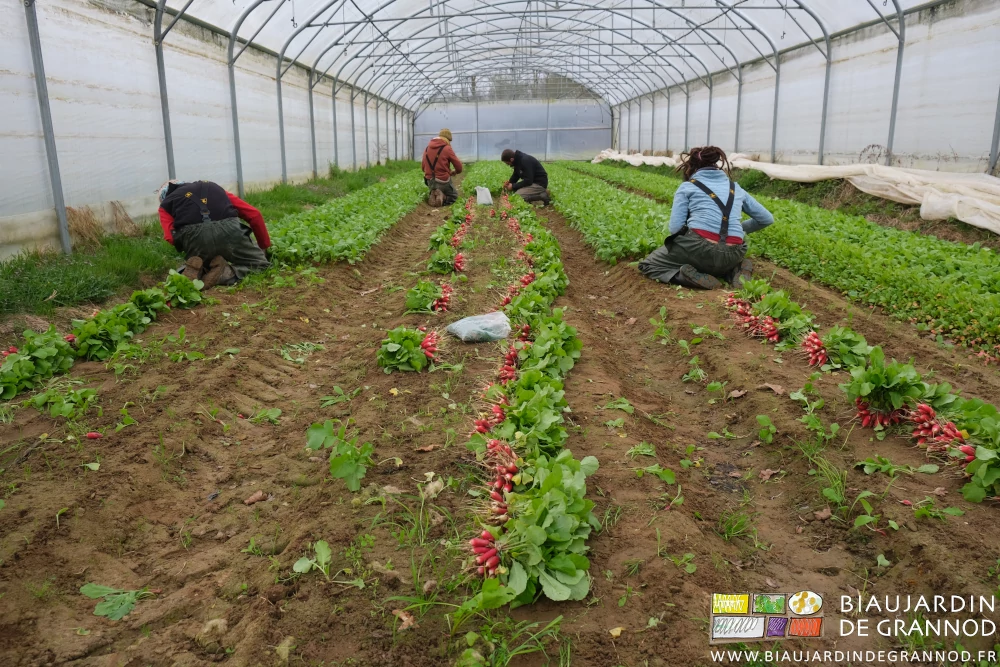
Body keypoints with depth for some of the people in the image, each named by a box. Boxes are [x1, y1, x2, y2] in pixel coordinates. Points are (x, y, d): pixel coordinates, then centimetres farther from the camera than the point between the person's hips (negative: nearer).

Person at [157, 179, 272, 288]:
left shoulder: (166, 203, 28)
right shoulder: (214, 187, 35)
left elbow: (171, 238, 5)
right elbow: (254, 214, 29)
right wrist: (265, 247, 37)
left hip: (194, 237, 1)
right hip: (228, 230, 0)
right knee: (261, 264, 21)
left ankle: (197, 270, -5)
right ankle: (225, 273, -6)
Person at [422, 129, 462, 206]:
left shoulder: (427, 147, 6)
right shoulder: (447, 148, -10)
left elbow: (423, 165, 12)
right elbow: (459, 166, -6)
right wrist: (454, 172, 17)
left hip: (429, 181, 5)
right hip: (443, 181, -5)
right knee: (454, 196, 20)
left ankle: (433, 196, -5)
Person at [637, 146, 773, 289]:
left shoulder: (686, 187, 10)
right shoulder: (735, 187, 22)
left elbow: (675, 228, 0)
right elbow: (767, 219, 27)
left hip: (699, 248, -5)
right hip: (733, 255, 5)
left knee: (647, 265, 17)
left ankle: (694, 277, -8)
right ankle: (734, 270, 8)